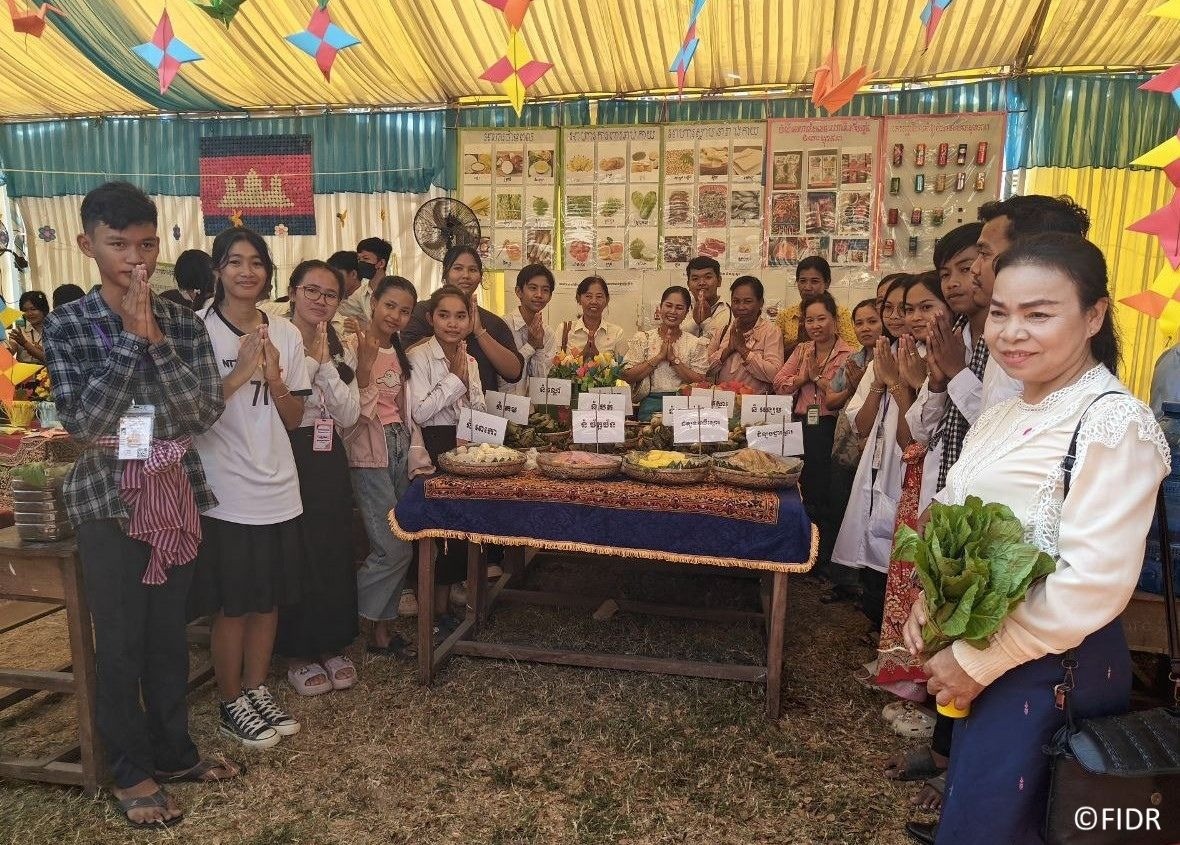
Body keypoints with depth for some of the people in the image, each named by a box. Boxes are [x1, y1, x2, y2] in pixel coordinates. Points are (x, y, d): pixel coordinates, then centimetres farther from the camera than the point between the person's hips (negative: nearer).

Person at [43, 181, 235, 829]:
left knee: (168, 632, 15)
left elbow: (205, 412, -10)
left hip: (176, 495, 3)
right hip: (108, 501, -2)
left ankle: (173, 752, 33)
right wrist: (129, 336, -18)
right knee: (120, 642, 8)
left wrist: (154, 337, -18)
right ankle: (131, 773, 26)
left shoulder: (183, 324, 0)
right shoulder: (66, 325, -6)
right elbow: (82, 421, -16)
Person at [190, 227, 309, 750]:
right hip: (225, 492, -5)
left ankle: (258, 691, 32)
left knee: (269, 600, 14)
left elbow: (294, 419, 7)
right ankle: (231, 705, 24)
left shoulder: (286, 334, 6)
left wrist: (274, 379, -10)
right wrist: (239, 373, -21)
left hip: (278, 490, 5)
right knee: (232, 606, 6)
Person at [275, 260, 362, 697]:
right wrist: (310, 360, -15)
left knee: (334, 552, 10)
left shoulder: (343, 351, 10)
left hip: (329, 460, 5)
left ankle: (332, 646, 26)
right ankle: (297, 653, 20)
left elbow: (348, 416, -2)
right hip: (288, 457, -5)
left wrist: (325, 362, -9)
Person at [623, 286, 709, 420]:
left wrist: (674, 359, -8)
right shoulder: (642, 339, 10)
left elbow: (700, 382, 0)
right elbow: (628, 376, -1)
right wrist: (659, 356, -7)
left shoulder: (696, 344, 11)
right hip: (650, 403, -1)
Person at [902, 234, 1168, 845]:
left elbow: (1093, 584, -25)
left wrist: (977, 662, -17)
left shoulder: (1114, 422, -19)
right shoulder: (1005, 415, 7)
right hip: (975, 655, 8)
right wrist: (928, 602, -3)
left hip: (1049, 667, -8)